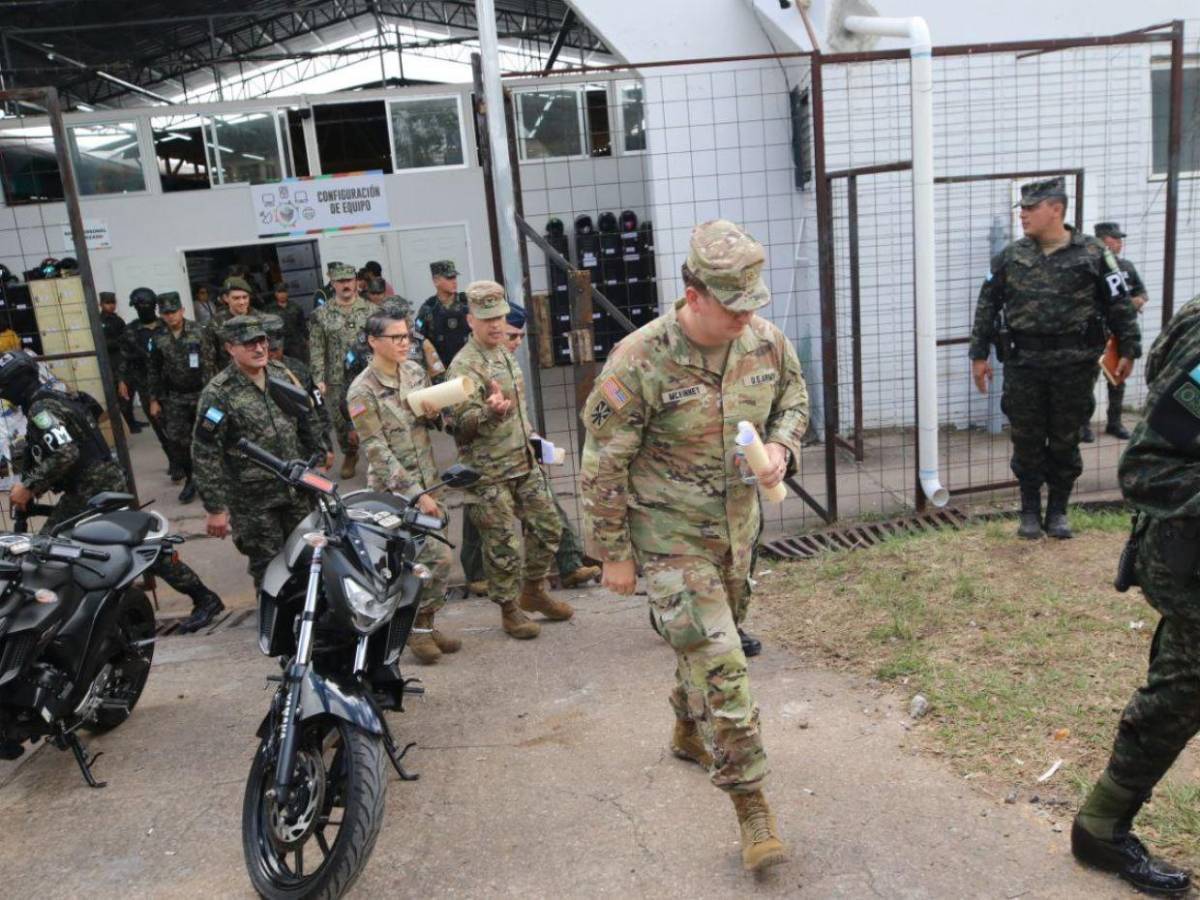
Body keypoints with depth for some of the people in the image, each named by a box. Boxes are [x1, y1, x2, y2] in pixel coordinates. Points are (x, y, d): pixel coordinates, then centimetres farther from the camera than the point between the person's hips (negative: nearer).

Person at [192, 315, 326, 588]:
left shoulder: (282, 375, 2)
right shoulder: (217, 394, -16)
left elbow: (308, 419, 14)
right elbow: (205, 455, -16)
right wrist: (214, 508, -16)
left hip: (297, 488, 5)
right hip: (254, 500, -5)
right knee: (268, 567, 5)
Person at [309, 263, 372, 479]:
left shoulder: (370, 310, 3)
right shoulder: (321, 314, 3)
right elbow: (316, 349, 1)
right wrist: (319, 378, -4)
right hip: (336, 380, 1)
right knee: (341, 420, 9)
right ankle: (349, 455, 29)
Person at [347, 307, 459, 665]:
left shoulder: (415, 371, 5)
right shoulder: (362, 391, -14)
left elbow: (435, 422, 17)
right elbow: (377, 450, -16)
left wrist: (434, 415, -8)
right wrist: (416, 494, -19)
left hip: (425, 479, 6)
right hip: (394, 486, -6)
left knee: (416, 557, 12)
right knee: (438, 555, -10)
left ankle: (421, 625, 26)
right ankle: (420, 626, 9)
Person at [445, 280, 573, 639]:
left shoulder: (504, 354, 11)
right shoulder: (464, 366, -16)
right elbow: (464, 423, -27)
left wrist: (531, 437, 24)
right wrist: (491, 411, -44)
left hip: (524, 464, 8)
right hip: (489, 474, -8)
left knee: (547, 527, 14)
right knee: (503, 546, 1)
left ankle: (533, 592, 32)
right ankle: (509, 609, 19)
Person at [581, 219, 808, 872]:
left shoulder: (766, 342, -7)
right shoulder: (639, 362, -23)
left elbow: (794, 397, 14)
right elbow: (603, 464, -16)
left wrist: (780, 445, -8)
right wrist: (612, 553, -10)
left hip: (737, 529, 6)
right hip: (668, 539, -6)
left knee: (707, 645, 24)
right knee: (719, 665, -9)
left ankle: (688, 733, 51)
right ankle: (751, 806, 7)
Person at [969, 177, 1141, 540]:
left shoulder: (1093, 254, 0)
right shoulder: (1010, 256, 5)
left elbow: (1120, 305, 4)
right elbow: (987, 305, 9)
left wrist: (1128, 349, 2)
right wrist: (979, 354, 7)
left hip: (1073, 363, -1)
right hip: (1023, 363, 1)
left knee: (1065, 441, 7)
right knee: (1027, 441, 6)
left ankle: (1058, 511, 22)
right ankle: (1030, 511, 20)